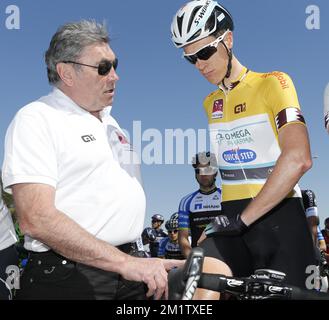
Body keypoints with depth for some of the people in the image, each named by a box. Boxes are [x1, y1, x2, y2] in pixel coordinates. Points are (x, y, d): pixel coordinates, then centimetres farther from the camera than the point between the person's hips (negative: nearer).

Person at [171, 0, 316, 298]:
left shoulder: (272, 83, -3)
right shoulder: (210, 103, 17)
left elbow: (298, 159, -18)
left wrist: (244, 218, -20)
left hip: (278, 217, -3)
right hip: (232, 220, 4)